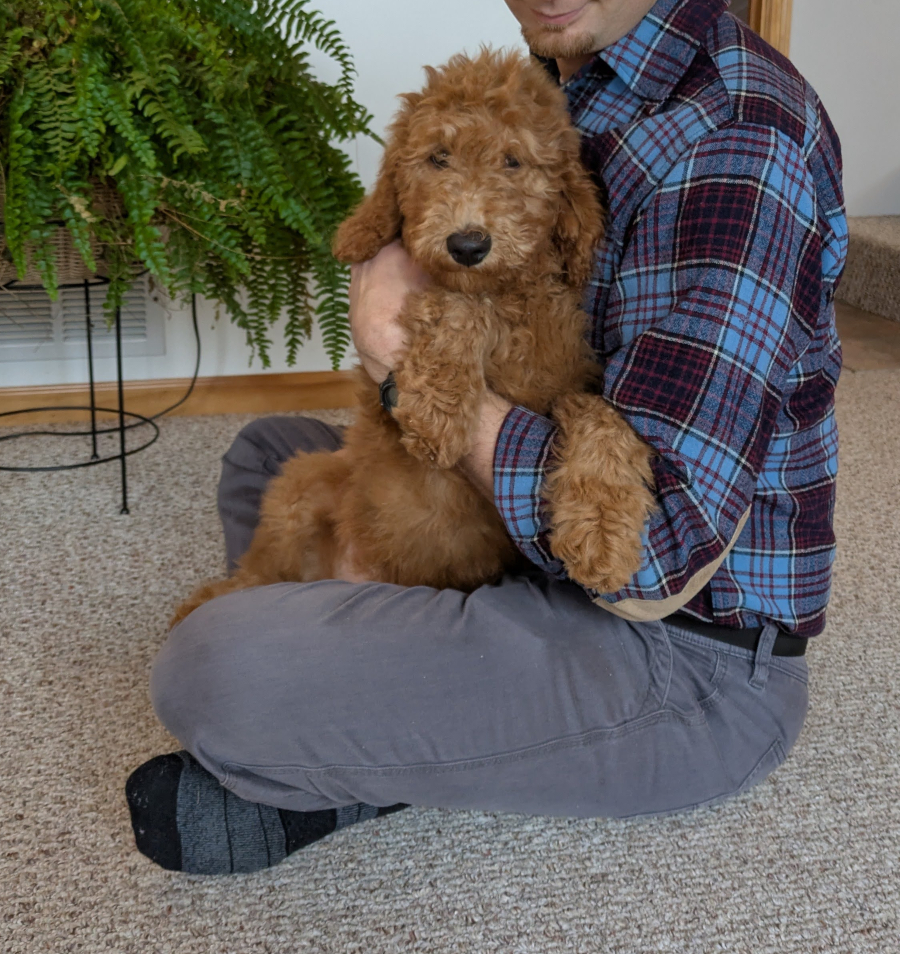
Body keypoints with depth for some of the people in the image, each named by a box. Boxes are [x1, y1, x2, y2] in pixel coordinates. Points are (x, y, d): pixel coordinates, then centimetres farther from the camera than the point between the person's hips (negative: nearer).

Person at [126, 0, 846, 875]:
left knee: (217, 674, -29)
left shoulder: (736, 138, -23)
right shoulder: (565, 83, 6)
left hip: (686, 653, -10)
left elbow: (657, 561, -29)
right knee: (268, 450, 22)